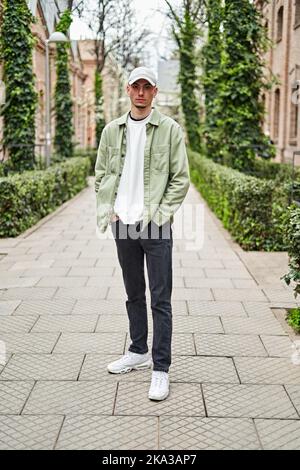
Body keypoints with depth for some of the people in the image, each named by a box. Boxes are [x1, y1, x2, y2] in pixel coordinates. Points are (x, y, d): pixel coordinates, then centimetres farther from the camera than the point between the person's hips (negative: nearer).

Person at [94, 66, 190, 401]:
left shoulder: (170, 129, -2)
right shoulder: (112, 130, 9)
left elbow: (181, 178, -4)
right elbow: (101, 175, 13)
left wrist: (160, 214, -12)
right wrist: (106, 212, 1)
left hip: (155, 227, -4)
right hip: (123, 225, 4)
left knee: (160, 300, -1)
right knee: (134, 295, 16)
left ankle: (160, 369, 6)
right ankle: (139, 352, 31)